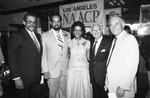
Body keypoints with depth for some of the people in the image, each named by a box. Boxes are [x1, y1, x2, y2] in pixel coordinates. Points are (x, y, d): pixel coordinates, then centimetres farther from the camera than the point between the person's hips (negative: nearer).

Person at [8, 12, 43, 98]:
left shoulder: (38, 36, 9)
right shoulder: (16, 36, -10)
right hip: (23, 78, -5)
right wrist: (16, 78, -15)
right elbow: (12, 59, -12)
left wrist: (40, 73, 7)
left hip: (36, 77, 6)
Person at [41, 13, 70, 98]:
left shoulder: (67, 34, 6)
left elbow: (69, 51, 10)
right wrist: (45, 70, -6)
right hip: (52, 71, -2)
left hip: (66, 70, 3)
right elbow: (43, 54, -3)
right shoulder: (45, 35, -3)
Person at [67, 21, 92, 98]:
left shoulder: (87, 42, -1)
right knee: (72, 91, 8)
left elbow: (89, 58, 1)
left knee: (85, 91, 5)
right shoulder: (70, 43, 2)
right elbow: (69, 55, 12)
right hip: (72, 70, 1)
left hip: (84, 70, -1)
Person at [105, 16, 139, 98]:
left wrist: (123, 87, -22)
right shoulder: (115, 40, 12)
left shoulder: (129, 38, -13)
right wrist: (107, 82, 10)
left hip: (123, 88, -7)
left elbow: (132, 66, -21)